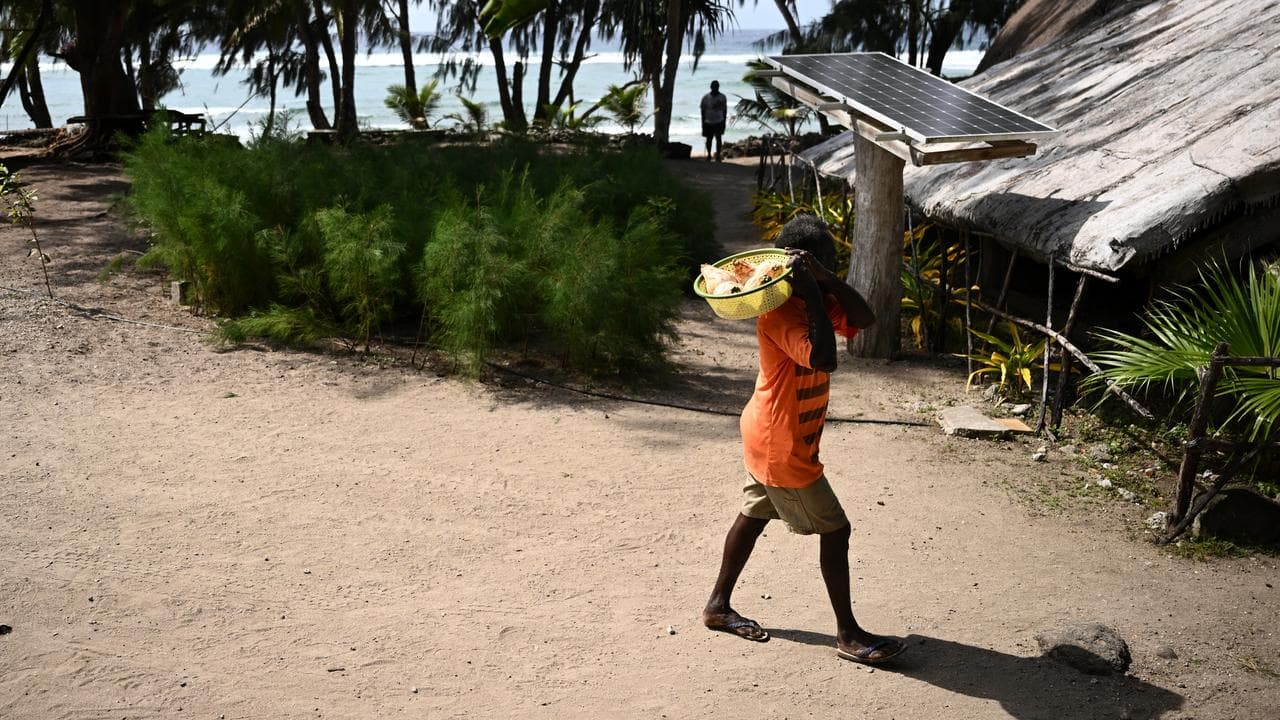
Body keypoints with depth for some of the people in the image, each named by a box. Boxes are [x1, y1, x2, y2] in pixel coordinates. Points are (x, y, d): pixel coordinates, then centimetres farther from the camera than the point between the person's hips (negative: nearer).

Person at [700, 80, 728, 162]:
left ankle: (718, 156, 0)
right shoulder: (705, 98, -7)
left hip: (719, 122, 0)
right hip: (708, 122, 0)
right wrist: (703, 124, -4)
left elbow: (724, 110, 5)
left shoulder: (722, 97, -2)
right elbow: (703, 111, -2)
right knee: (709, 139, 9)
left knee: (718, 138, -8)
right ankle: (709, 155, 26)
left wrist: (724, 122, 4)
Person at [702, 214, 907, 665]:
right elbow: (824, 358, -38)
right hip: (782, 446, -10)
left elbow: (862, 319, -7)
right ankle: (848, 634, 12)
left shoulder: (811, 300, 3)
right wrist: (810, 289, -36)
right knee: (835, 529, -1)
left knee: (753, 516, 20)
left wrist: (824, 280, -20)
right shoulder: (780, 311, -26)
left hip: (770, 439, 10)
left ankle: (718, 606, 35)